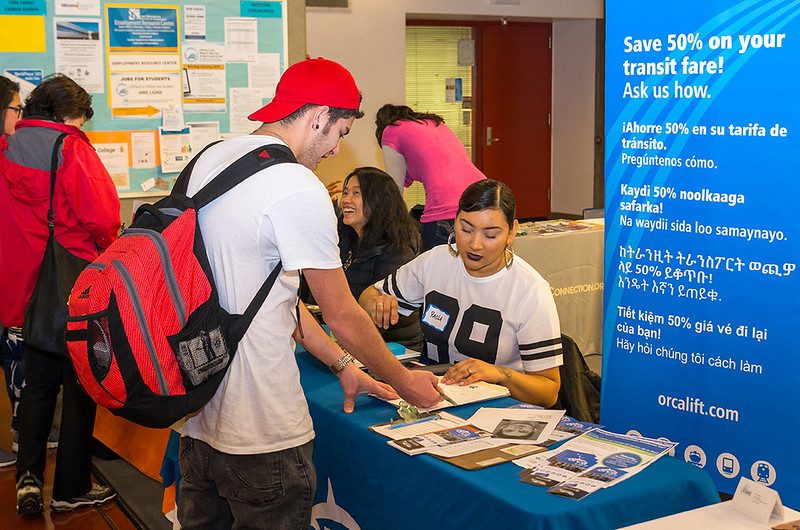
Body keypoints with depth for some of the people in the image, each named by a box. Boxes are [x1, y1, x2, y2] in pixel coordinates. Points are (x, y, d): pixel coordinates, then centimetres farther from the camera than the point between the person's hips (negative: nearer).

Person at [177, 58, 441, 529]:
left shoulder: (210, 160, 9)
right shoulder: (298, 188, -19)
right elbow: (342, 315, -11)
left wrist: (342, 367, 17)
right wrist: (403, 380, 6)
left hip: (194, 414, 9)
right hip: (261, 433, -9)